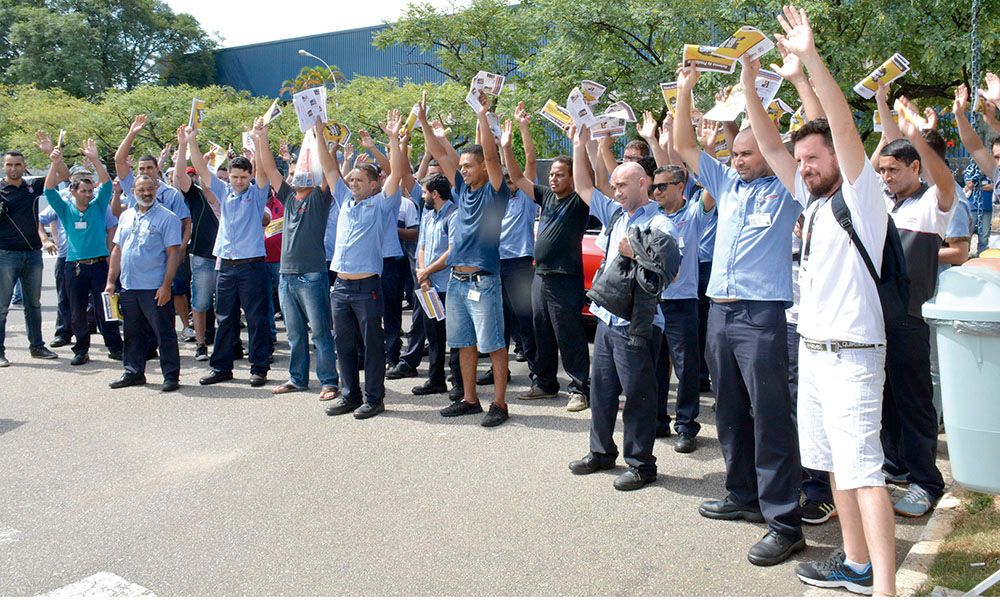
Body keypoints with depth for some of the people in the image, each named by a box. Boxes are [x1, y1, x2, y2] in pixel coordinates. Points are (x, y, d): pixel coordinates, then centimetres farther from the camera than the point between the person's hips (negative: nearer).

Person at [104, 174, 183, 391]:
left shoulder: (167, 218, -6)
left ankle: (171, 376, 7)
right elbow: (117, 250, 18)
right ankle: (133, 372, 27)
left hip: (155, 288, -6)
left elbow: (174, 253, -11)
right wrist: (111, 281, 12)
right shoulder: (126, 216, 14)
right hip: (128, 287, 6)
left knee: (164, 333, 0)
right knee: (133, 333, 15)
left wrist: (166, 285, -17)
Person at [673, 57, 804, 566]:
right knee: (730, 412, 13)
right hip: (719, 310, 7)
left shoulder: (785, 189, 2)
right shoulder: (727, 183, 17)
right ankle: (743, 496, 27)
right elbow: (683, 147, 19)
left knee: (770, 417, -7)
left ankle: (784, 522, -2)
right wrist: (685, 90, 12)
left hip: (761, 314, -6)